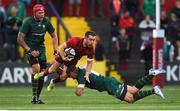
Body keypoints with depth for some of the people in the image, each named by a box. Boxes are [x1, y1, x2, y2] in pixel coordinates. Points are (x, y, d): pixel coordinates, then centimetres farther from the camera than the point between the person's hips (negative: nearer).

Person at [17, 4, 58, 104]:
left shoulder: (46, 22, -1)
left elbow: (54, 36, 13)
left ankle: (37, 97, 13)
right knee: (36, 68, -25)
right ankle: (34, 96, -21)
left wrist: (56, 50, 2)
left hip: (41, 48, 5)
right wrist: (30, 50, -18)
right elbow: (20, 38, -12)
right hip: (30, 48, -5)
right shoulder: (28, 22, -14)